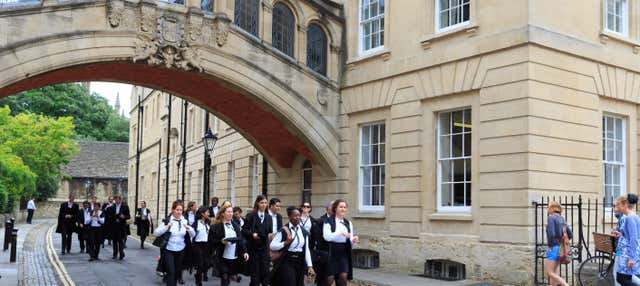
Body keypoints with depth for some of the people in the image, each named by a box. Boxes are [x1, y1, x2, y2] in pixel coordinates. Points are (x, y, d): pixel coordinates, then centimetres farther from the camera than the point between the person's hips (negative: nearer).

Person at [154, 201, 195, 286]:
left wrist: (188, 228, -15)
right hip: (168, 250, -4)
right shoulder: (167, 220, -6)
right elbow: (156, 233, -10)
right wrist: (167, 227, -22)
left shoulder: (185, 221, 4)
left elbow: (193, 235, 3)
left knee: (177, 272, 13)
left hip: (180, 251, 4)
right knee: (171, 272, -11)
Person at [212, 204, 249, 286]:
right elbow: (212, 241, -6)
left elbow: (241, 240, 8)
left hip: (234, 257, 4)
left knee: (228, 278, 10)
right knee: (224, 278, -8)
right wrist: (221, 241, -22)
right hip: (223, 257, -4)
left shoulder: (236, 226, 11)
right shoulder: (216, 226, -4)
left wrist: (244, 252, -2)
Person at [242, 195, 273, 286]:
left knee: (265, 271, -1)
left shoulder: (268, 217, 11)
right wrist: (252, 234, -18)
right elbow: (244, 230, -4)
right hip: (253, 248, -3)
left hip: (264, 248, 3)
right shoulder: (251, 216, -1)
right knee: (255, 272, 3)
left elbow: (269, 232, 11)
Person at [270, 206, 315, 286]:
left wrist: (309, 265, 0)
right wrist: (286, 242, -23)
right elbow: (272, 246, -11)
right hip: (287, 262, -5)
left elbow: (306, 249, 6)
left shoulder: (304, 232, 5)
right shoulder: (284, 230, -10)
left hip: (300, 263, 5)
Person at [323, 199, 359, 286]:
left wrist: (353, 240, -11)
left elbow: (350, 241, 12)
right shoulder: (329, 221, -4)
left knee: (343, 276, -5)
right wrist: (341, 233, -28)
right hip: (332, 252, -4)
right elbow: (326, 236, -19)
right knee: (330, 277, -1)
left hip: (344, 252, 4)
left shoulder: (348, 223, 12)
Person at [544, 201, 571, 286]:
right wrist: (561, 241, 15)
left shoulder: (551, 218, -11)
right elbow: (570, 234, 14)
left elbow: (551, 233, -23)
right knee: (553, 272, 13)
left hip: (554, 248, -8)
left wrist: (550, 245, -11)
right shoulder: (561, 219, 13)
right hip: (560, 249, 9)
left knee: (549, 272, -6)